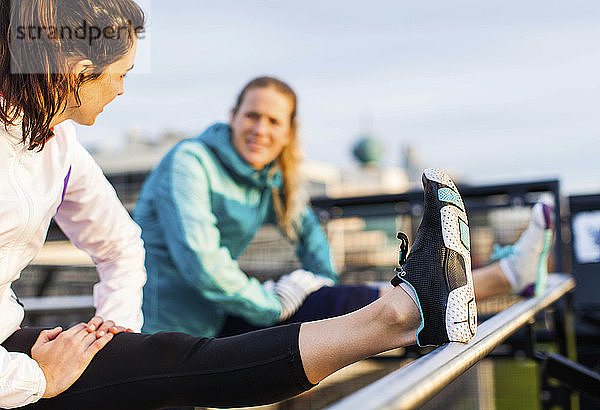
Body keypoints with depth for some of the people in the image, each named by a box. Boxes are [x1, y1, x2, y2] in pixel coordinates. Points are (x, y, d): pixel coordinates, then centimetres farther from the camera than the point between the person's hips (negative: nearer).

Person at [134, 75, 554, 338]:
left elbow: (305, 225, 24)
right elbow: (200, 262, -29)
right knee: (346, 305, -17)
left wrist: (325, 285, 8)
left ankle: (507, 274, -2)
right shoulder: (189, 163, -18)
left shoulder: (266, 176, 6)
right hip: (183, 330, -8)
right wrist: (273, 304, -19)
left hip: (217, 311, 8)